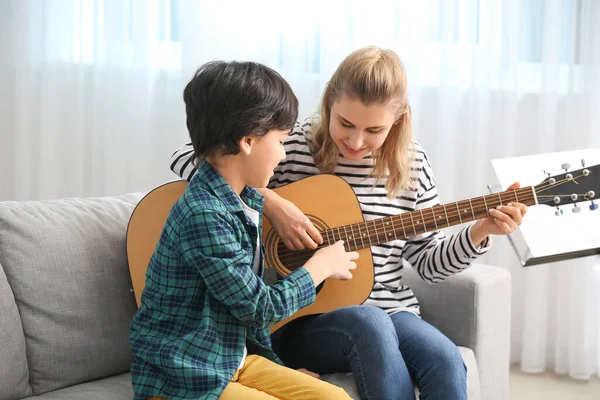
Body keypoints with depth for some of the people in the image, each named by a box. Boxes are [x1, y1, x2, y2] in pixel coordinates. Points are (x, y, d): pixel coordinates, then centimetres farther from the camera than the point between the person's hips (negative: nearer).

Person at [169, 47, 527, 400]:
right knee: (368, 323, -36)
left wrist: (480, 232, -6)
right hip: (299, 321, -3)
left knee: (444, 360, -28)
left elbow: (427, 261, 12)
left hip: (389, 310, 3)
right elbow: (187, 158, -13)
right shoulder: (292, 146, -6)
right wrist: (271, 203, -22)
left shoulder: (411, 164, 5)